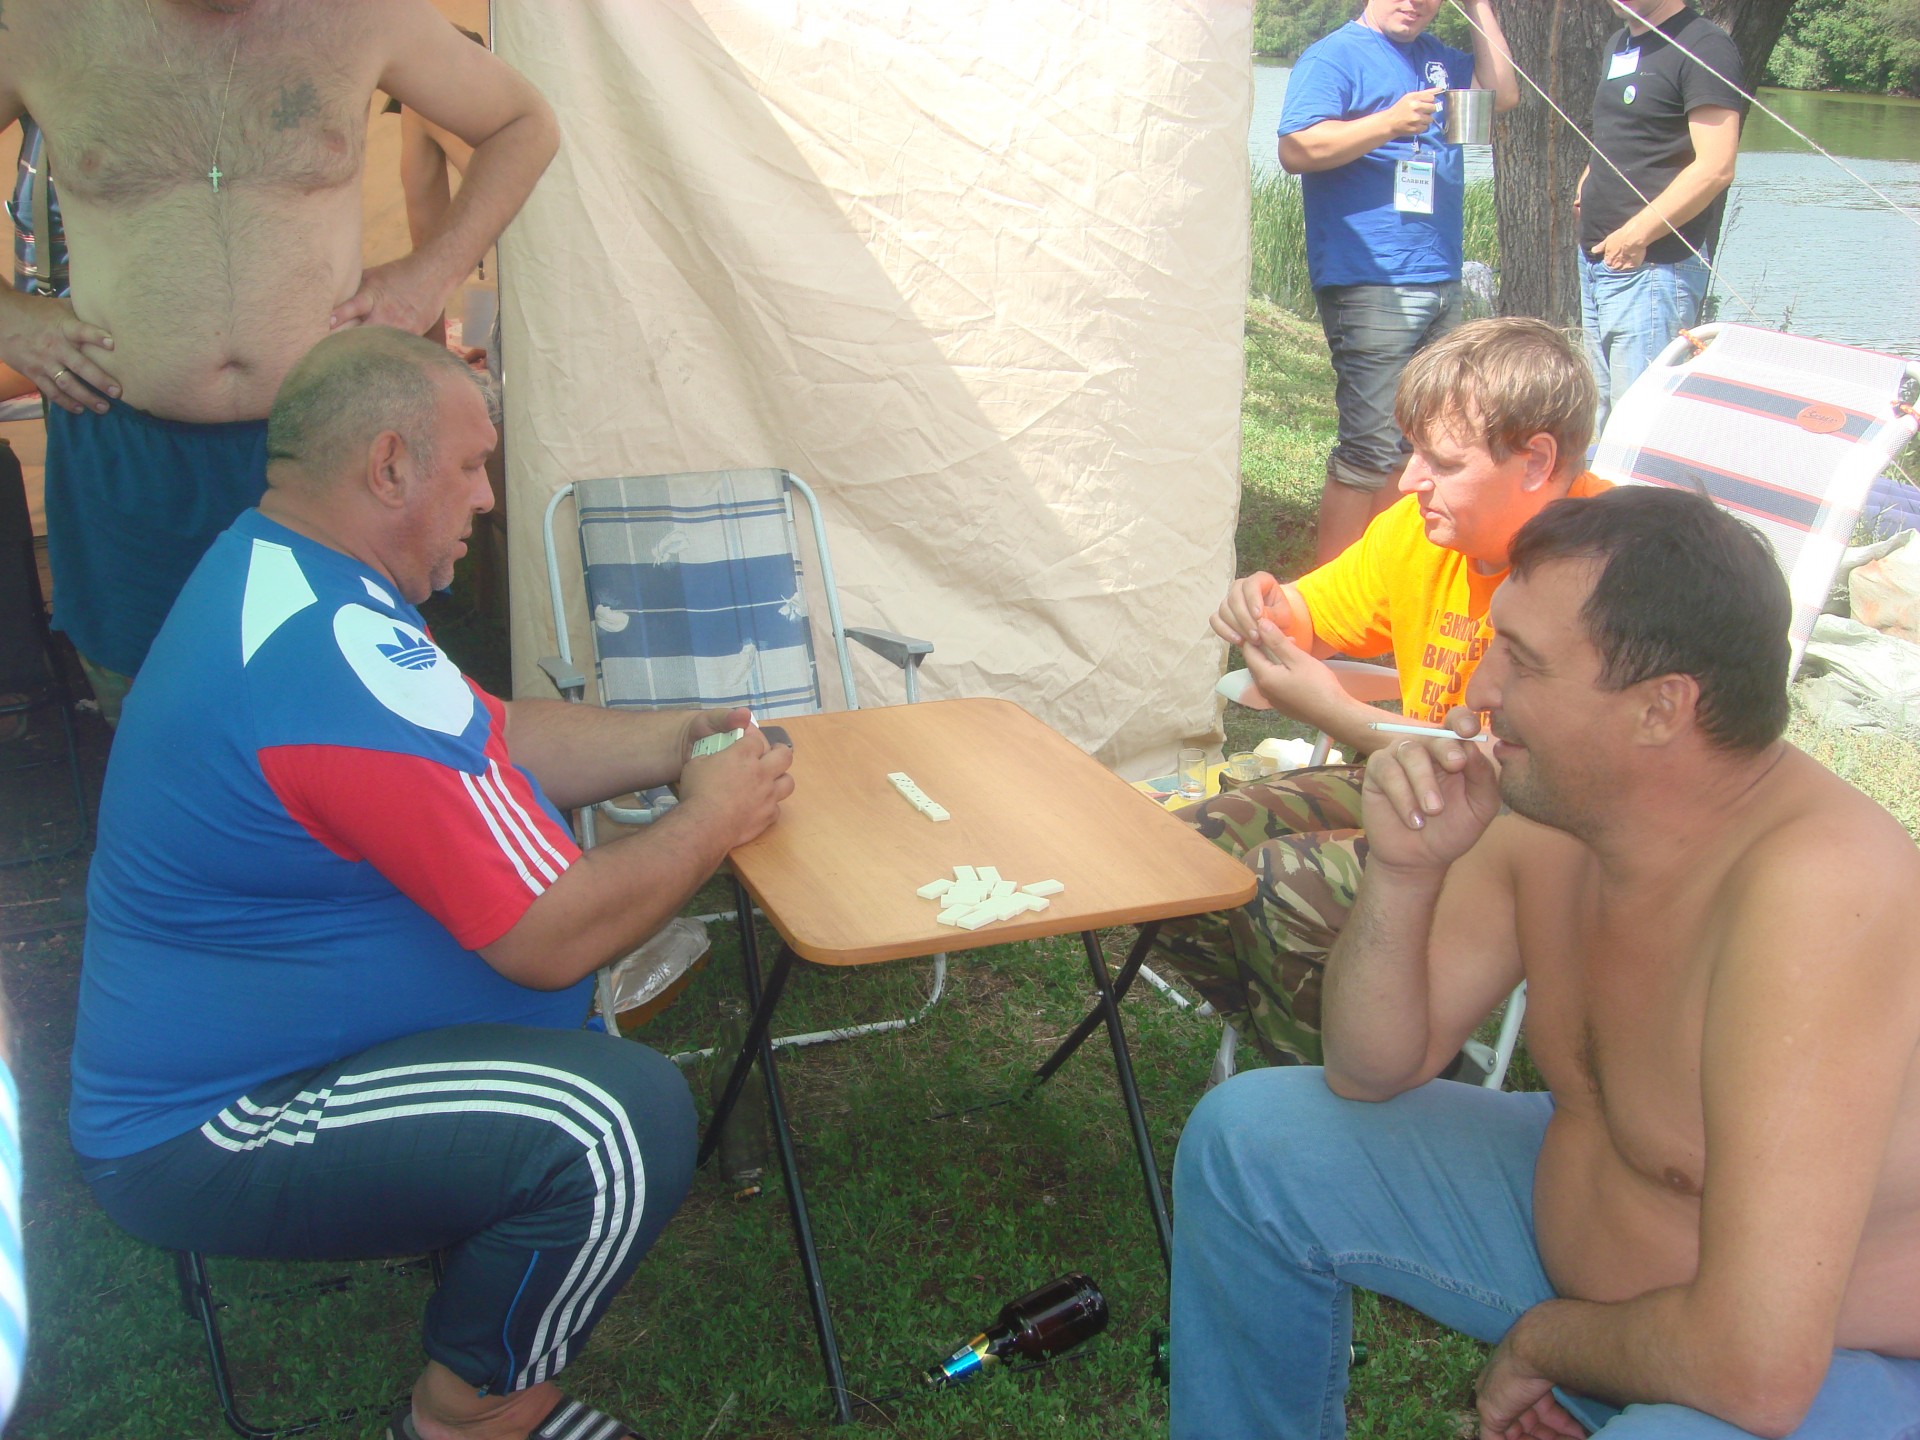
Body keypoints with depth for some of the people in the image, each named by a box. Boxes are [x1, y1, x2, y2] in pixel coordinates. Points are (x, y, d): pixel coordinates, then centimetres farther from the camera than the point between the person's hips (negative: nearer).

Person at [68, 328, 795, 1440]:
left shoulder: (271, 567, 4)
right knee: (629, 1119, -28)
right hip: (202, 1137, -11)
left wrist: (671, 741, 2)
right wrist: (712, 820, -11)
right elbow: (554, 935, -28)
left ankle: (473, 1214, 22)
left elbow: (494, 739, 15)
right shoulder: (342, 657, -30)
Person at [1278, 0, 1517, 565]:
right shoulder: (1334, 56, -4)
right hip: (1369, 282, -8)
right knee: (1370, 451, -11)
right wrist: (1390, 122, -25)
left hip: (1439, 280, 8)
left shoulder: (1438, 58, 20)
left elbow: (1503, 93, 19)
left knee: (1412, 444, 12)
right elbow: (1296, 149, -16)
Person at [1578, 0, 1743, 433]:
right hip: (1596, 259, 9)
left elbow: (1715, 169, -19)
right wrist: (1591, 186, 13)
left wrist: (1637, 234, -19)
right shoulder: (1617, 44, 18)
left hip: (1653, 267, -9)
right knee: (1605, 419, 13)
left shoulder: (1703, 47, -10)